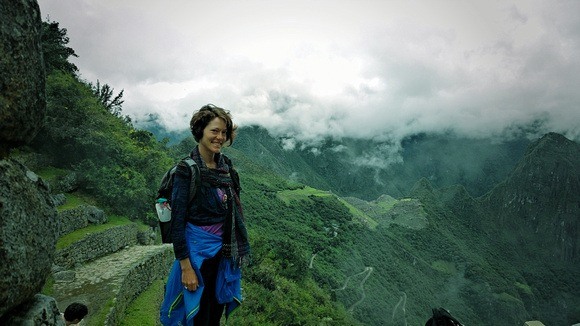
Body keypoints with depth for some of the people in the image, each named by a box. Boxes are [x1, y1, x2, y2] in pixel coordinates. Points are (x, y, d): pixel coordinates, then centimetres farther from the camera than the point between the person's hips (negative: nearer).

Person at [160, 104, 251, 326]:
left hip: (224, 250, 6)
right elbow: (177, 221, -16)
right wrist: (186, 267, -16)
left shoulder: (226, 165, 2)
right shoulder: (187, 170, -17)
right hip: (198, 250, -6)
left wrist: (238, 249, 12)